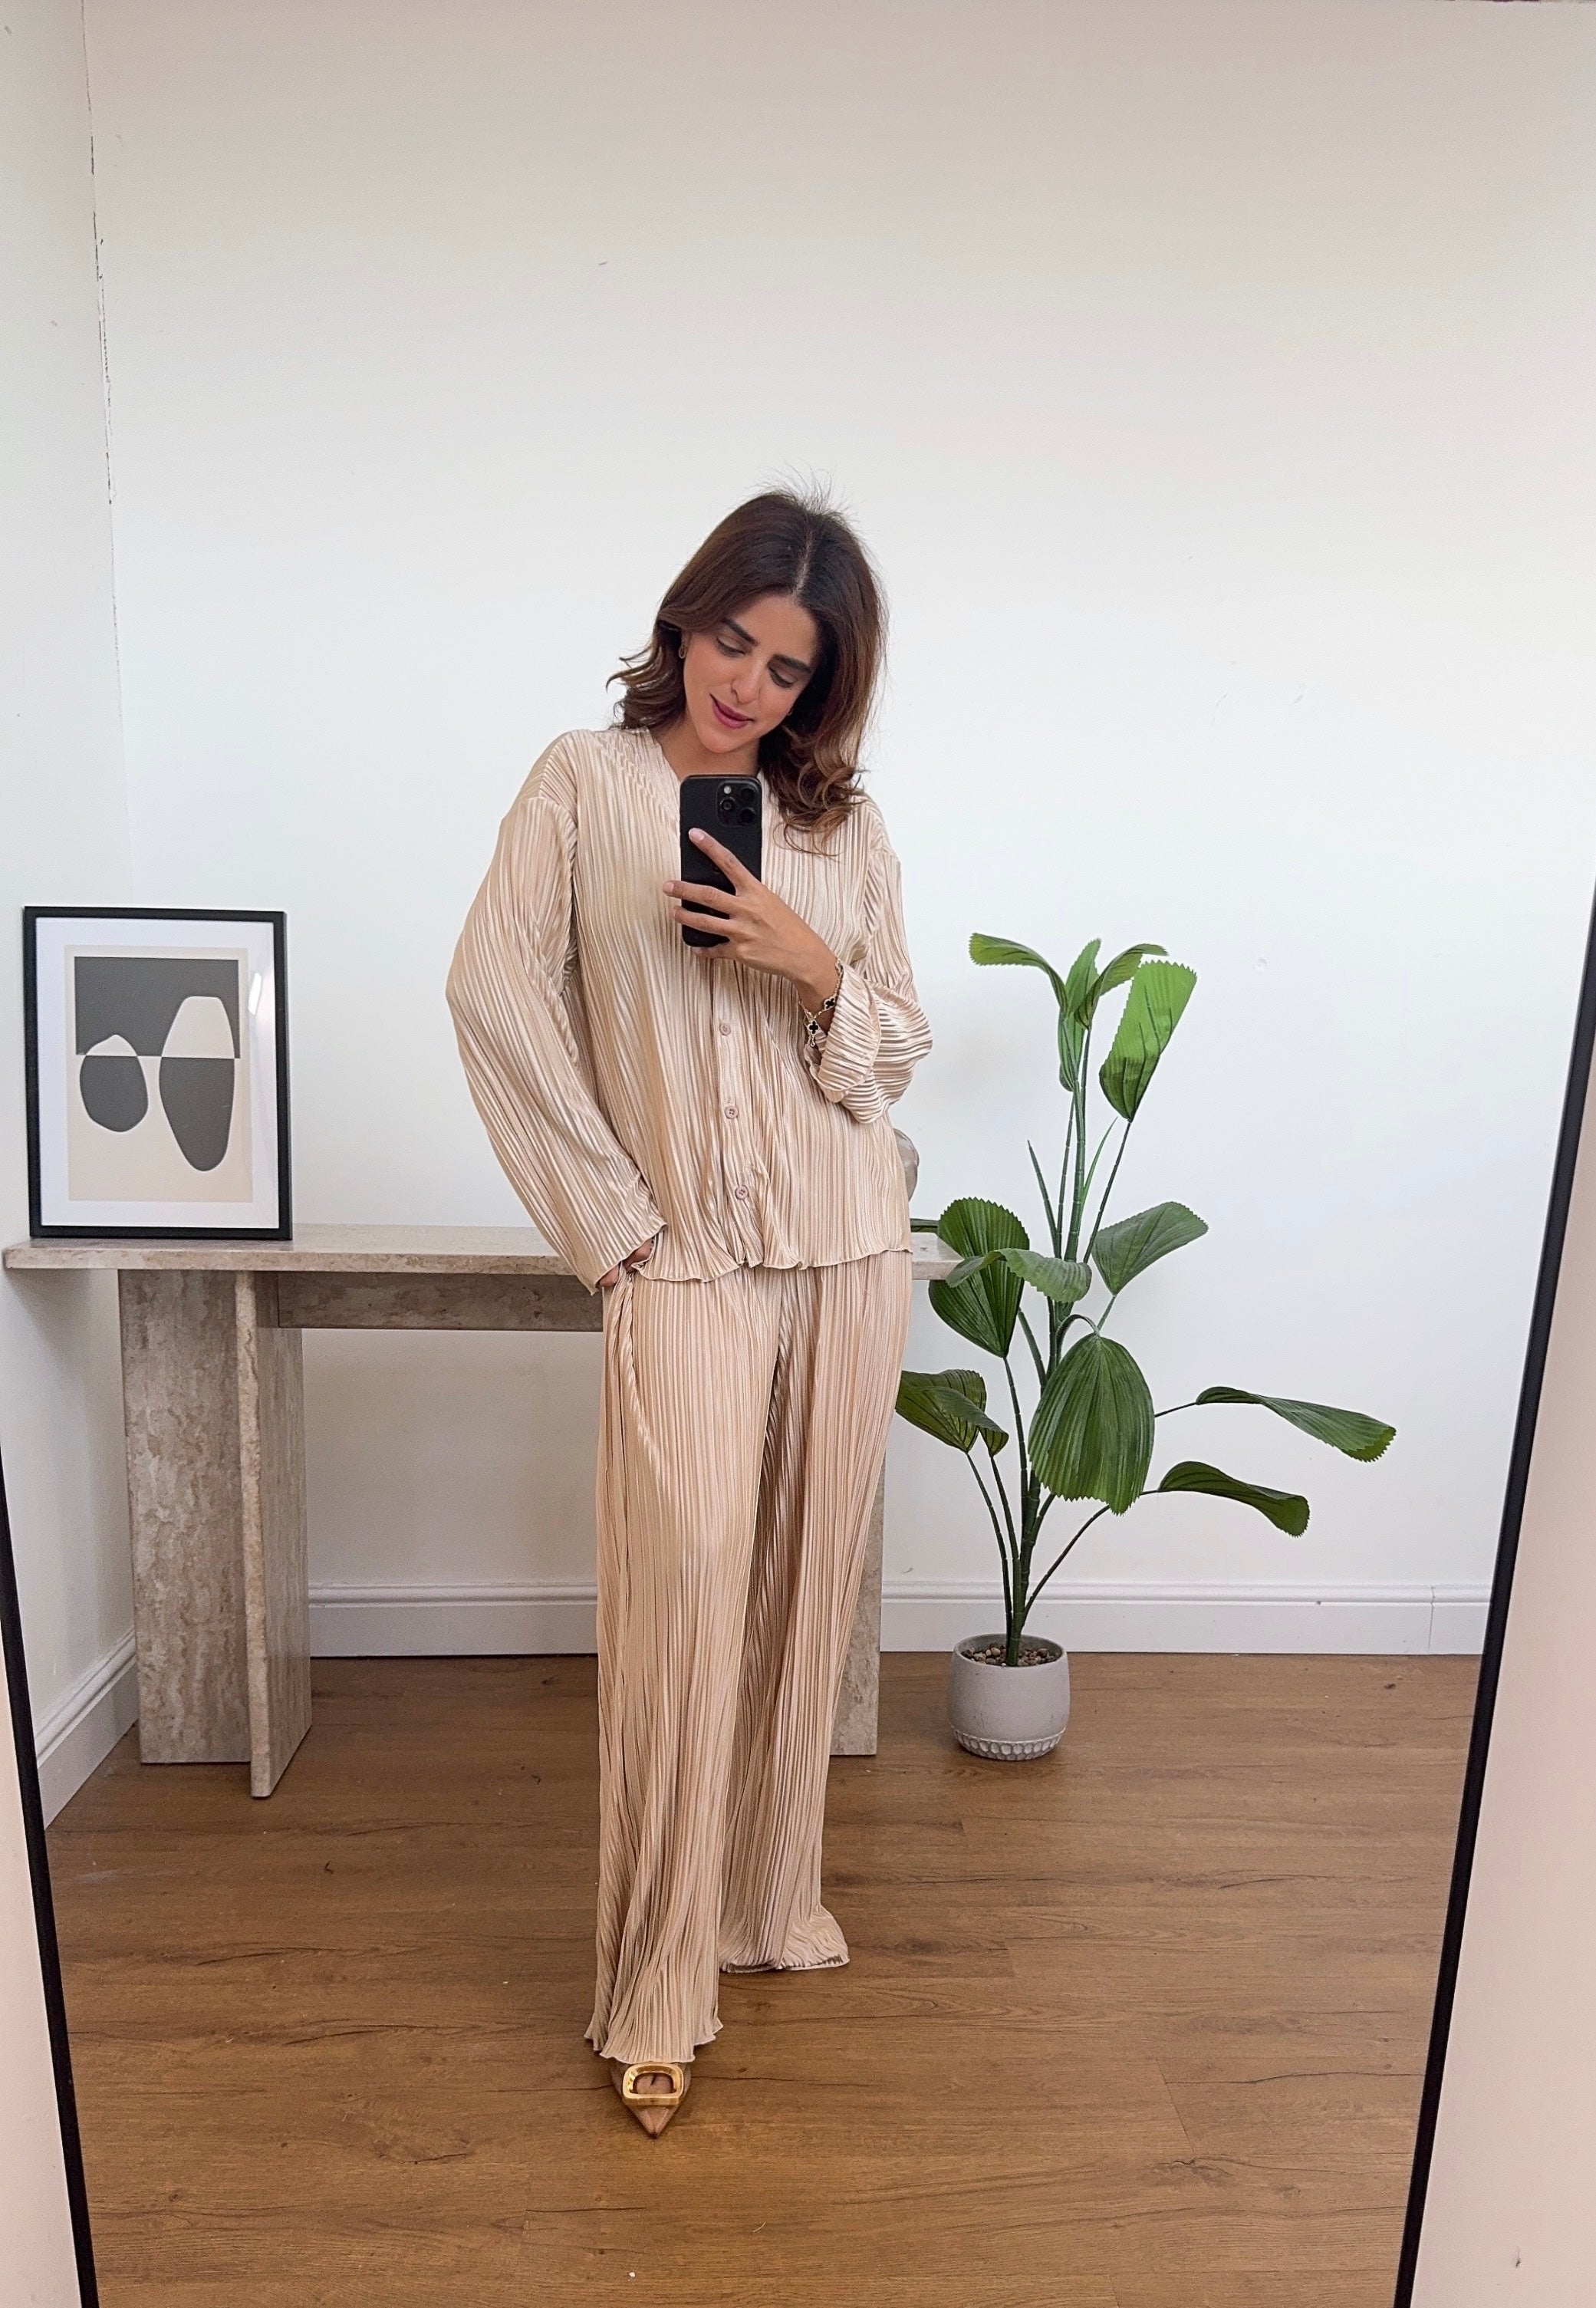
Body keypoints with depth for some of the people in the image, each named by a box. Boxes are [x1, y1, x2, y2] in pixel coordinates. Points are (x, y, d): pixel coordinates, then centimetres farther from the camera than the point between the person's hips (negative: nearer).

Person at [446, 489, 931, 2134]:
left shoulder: (845, 825, 10)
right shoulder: (586, 781, 3)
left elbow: (898, 1054, 10)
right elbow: (493, 989, -4)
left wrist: (816, 966, -12)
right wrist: (609, 1218, -6)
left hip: (845, 1248, 3)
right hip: (683, 1253, -3)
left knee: (803, 1574, 10)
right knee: (687, 1570, -11)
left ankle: (772, 1893, 31)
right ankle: (653, 1988, 7)